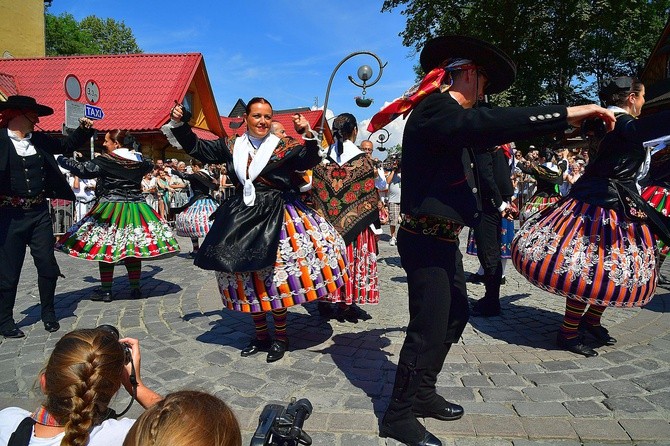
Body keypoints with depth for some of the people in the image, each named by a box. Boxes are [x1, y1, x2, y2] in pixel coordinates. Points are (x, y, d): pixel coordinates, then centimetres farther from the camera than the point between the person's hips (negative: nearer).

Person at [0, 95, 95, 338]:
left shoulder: (39, 140, 9)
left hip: (39, 211, 5)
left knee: (47, 264, 8)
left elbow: (66, 146, 23)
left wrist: (84, 129, 10)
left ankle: (48, 313, 25)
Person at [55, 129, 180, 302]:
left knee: (105, 248, 3)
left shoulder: (105, 161, -9)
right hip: (136, 208, 5)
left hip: (110, 209, -5)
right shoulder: (139, 161, 7)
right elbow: (149, 166, 28)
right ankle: (135, 288, 12)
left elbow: (83, 169, -14)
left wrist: (60, 159, -2)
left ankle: (106, 290, 6)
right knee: (133, 249, 9)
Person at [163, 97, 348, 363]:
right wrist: (179, 124, 9)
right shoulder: (231, 146, 10)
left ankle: (280, 336, 17)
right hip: (241, 218, 4)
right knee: (246, 277, 8)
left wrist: (308, 135, -29)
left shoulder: (284, 147, -1)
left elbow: (309, 161, -14)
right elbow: (197, 148, 17)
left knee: (276, 277, -1)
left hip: (277, 217, -4)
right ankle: (261, 335, 25)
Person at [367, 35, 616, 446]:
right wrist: (565, 114, -38)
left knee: (455, 315, 17)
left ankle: (422, 394, 31)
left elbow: (476, 137, 33)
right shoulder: (435, 108, -16)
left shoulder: (446, 113, 17)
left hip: (443, 238, 11)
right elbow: (480, 124, -36)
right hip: (426, 239, -11)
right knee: (429, 328, -6)